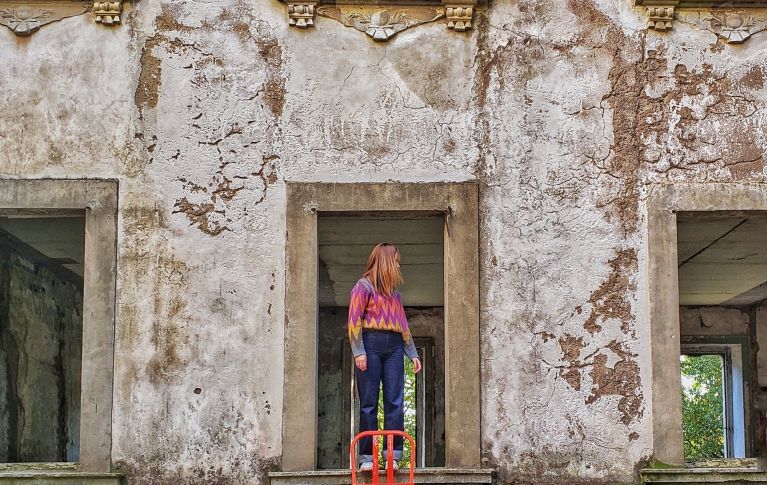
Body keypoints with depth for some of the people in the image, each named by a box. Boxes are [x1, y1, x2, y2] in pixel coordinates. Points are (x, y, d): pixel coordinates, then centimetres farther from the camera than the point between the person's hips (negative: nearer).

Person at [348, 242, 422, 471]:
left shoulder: (394, 292, 22)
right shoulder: (364, 286, 3)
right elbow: (354, 320, -5)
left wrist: (412, 353, 17)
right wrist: (359, 351, -15)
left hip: (394, 348, 6)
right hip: (371, 343, -6)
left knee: (395, 402, -3)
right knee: (369, 403, -4)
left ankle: (393, 455, -3)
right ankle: (367, 456, -3)